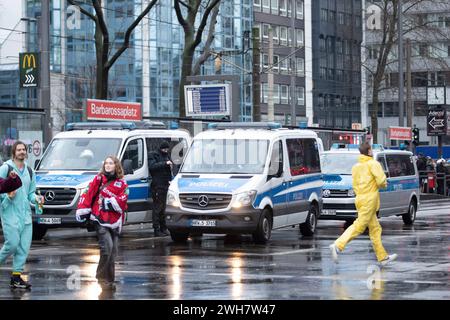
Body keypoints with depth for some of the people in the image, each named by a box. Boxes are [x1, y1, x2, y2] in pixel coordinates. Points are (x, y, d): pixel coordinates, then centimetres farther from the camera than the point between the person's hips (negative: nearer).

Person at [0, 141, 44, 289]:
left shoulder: (29, 171, 15)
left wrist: (36, 198, 1)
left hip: (25, 213, 6)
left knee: (24, 246, 2)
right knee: (13, 243, -12)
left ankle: (16, 276, 8)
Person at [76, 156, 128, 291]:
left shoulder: (122, 184, 7)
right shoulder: (99, 179, 4)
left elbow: (121, 202, -5)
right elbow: (87, 194, -3)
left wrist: (105, 202, -12)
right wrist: (83, 211, -11)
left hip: (114, 222, 3)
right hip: (100, 220, -3)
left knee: (113, 252, 6)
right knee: (107, 246, -19)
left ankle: (109, 280, 17)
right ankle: (102, 277, -7)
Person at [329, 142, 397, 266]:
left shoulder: (356, 166, 14)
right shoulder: (373, 164, -8)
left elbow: (355, 184, 14)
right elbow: (381, 181, -16)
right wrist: (384, 184, 5)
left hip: (360, 199, 9)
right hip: (369, 199, -9)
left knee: (375, 228, 12)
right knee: (359, 226, -12)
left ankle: (383, 257, 15)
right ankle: (338, 246, -23)